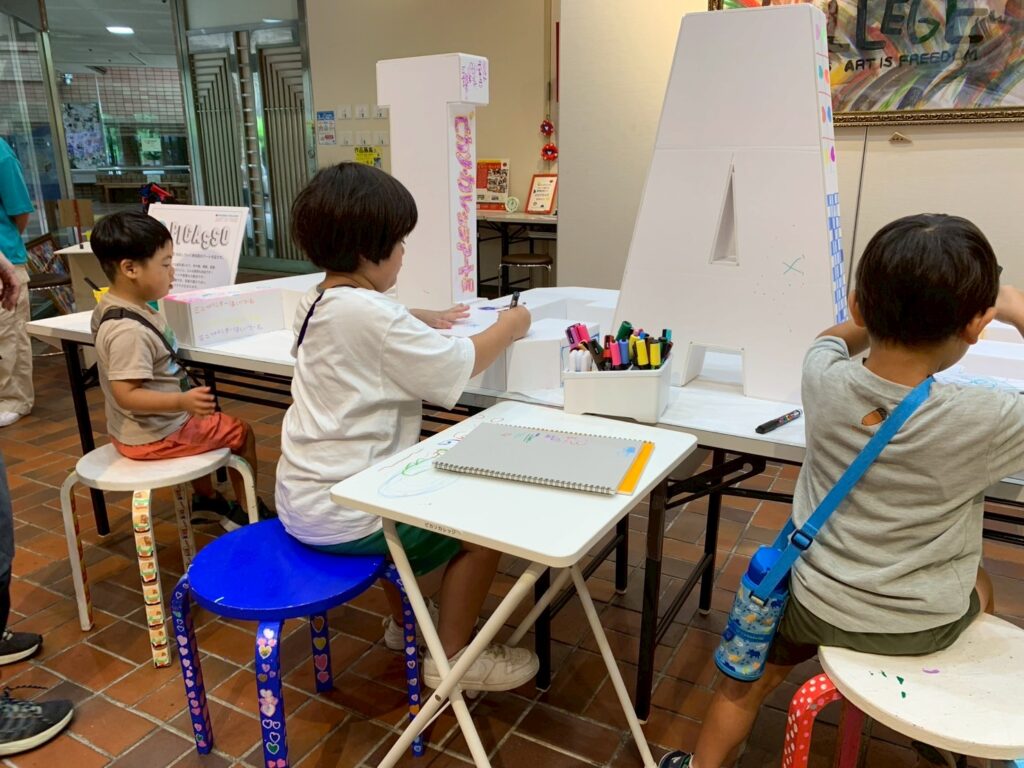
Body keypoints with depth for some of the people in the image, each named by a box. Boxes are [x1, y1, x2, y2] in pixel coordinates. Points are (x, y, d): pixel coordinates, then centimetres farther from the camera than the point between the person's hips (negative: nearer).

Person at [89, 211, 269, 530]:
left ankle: (206, 498, 47)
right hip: (154, 435, -10)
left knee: (203, 423, 35)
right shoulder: (129, 330, -33)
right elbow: (126, 395, -34)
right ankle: (247, 513, 19)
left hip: (131, 429, 10)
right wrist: (182, 402, -44)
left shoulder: (112, 306, 0)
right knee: (242, 433, 3)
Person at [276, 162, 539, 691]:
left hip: (304, 501, 10)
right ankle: (452, 658, 16)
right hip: (344, 517, -10)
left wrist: (423, 320, 22)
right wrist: (509, 326, 0)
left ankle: (404, 620, 43)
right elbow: (461, 365, -17)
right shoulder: (370, 314, -24)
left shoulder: (317, 304, 6)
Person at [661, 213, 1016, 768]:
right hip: (922, 625, 1)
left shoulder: (823, 381, -20)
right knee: (978, 586, 35)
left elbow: (832, 339, 7)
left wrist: (888, 312, 12)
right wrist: (1015, 312, -3)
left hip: (816, 603, 0)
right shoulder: (984, 422, -29)